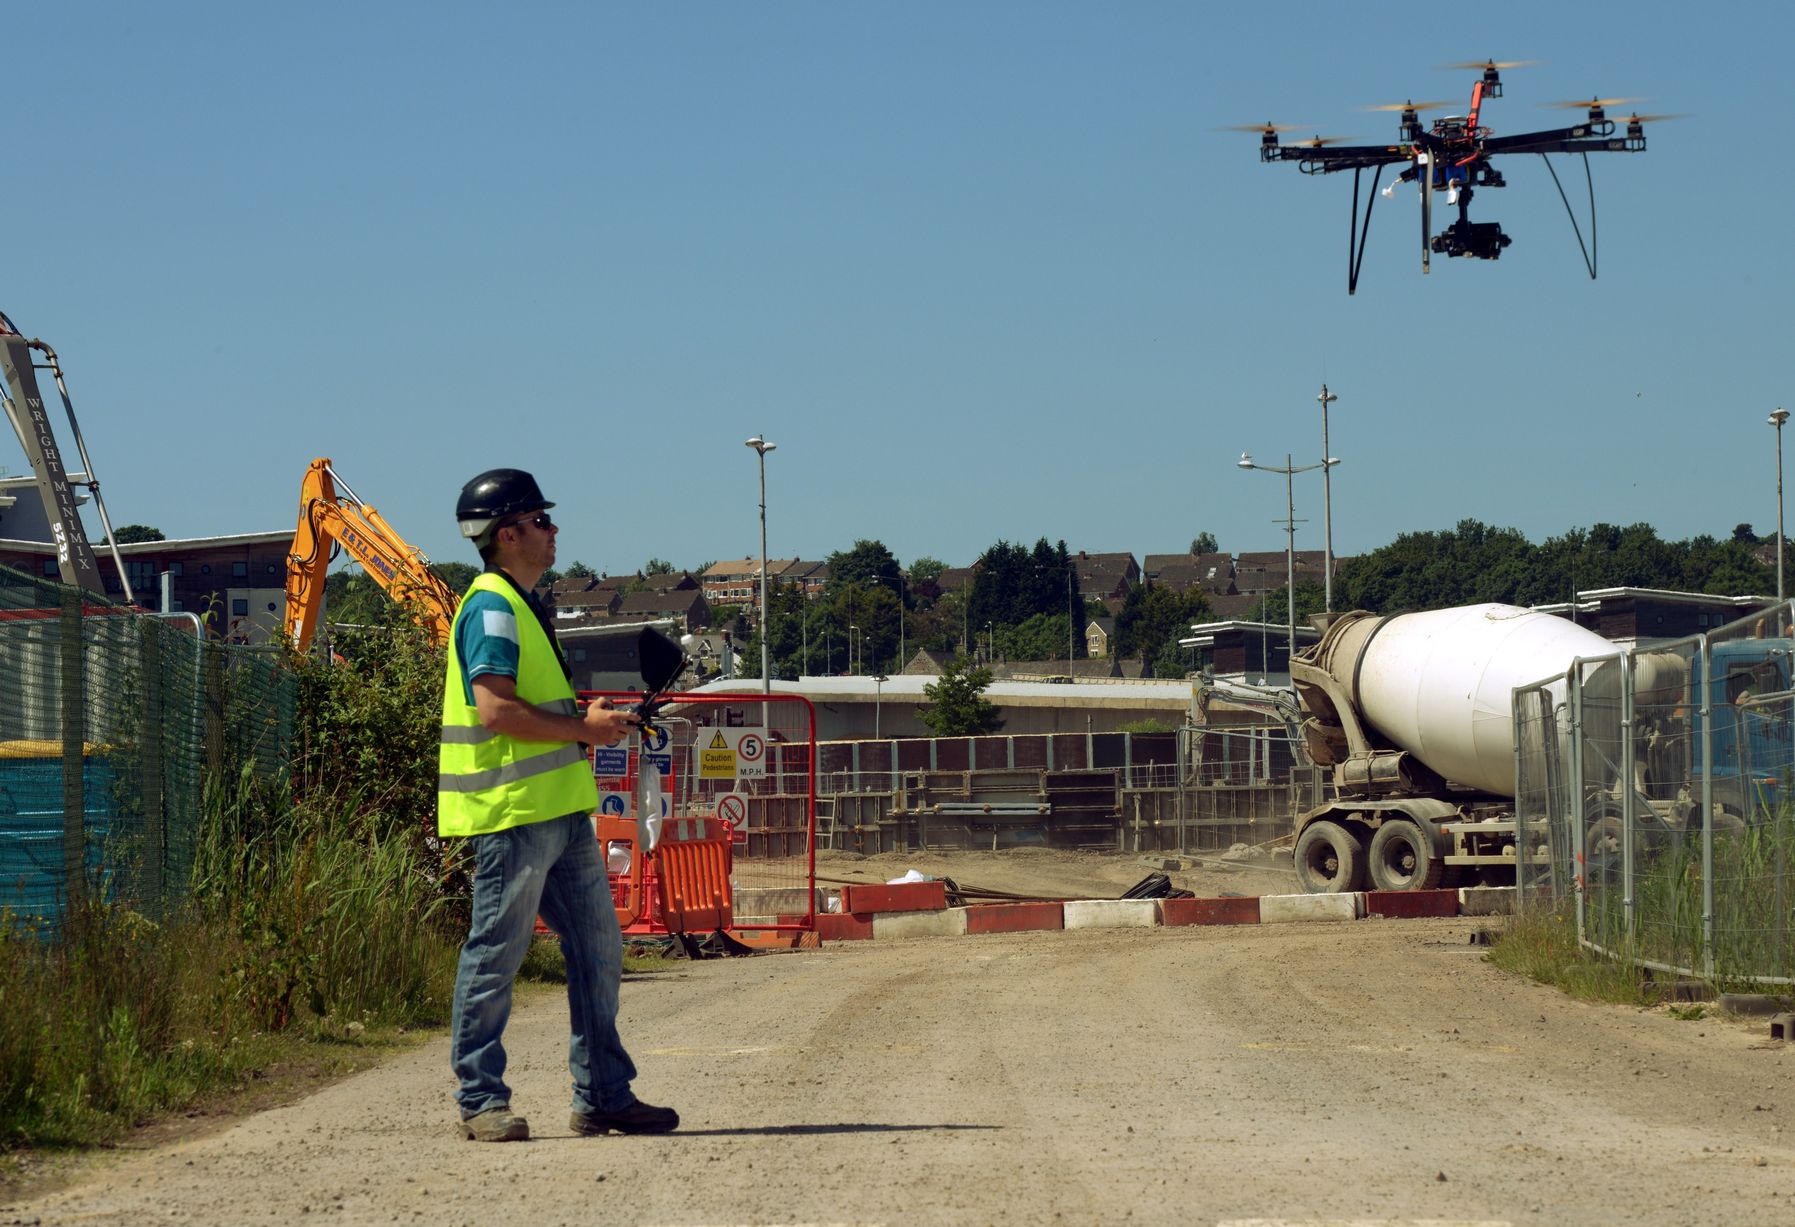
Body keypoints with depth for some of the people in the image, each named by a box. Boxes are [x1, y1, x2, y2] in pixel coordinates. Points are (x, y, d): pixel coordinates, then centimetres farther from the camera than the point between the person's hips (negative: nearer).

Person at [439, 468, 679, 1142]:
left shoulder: (523, 606, 20)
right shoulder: (492, 608, -12)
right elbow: (497, 711, -21)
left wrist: (588, 717, 14)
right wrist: (583, 727, -14)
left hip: (560, 809, 10)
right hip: (511, 811, -10)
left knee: (597, 950, 10)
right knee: (495, 956, -4)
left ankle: (603, 1095, 14)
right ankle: (481, 1101, 2)